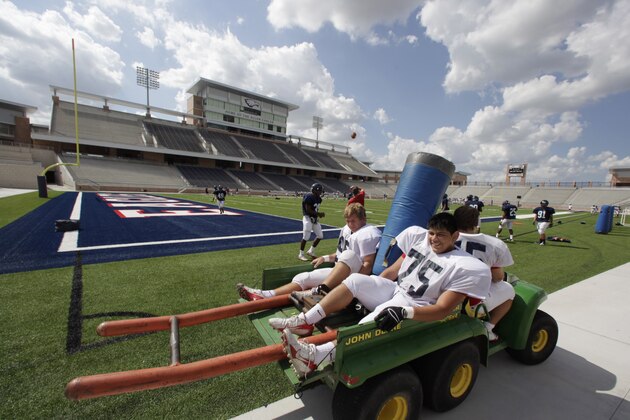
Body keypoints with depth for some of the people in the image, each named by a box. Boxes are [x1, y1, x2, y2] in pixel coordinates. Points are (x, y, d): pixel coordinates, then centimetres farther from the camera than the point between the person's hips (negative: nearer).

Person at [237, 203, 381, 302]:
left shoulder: (367, 234, -14)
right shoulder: (347, 229, 15)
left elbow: (368, 264, -22)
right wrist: (326, 258, 17)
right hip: (339, 271, 9)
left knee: (349, 255, -40)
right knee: (303, 278, -4)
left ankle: (320, 291, -49)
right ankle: (267, 295, -14)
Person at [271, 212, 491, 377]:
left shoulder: (466, 268, -12)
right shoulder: (419, 238, 5)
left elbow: (443, 309, -19)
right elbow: (393, 271, 8)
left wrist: (403, 312, -34)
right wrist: (367, 292, 3)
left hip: (414, 309, -6)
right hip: (393, 291, 6)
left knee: (372, 323, -35)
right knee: (355, 280, -18)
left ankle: (315, 355, -42)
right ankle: (305, 322, -19)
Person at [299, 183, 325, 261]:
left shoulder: (318, 198, 9)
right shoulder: (309, 197, -18)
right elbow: (308, 210, -21)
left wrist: (319, 214, -2)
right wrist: (318, 213, -18)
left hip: (315, 219, 9)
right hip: (308, 218, -9)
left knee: (320, 236, 10)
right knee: (306, 237, -3)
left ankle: (311, 251, 25)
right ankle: (301, 254, 13)